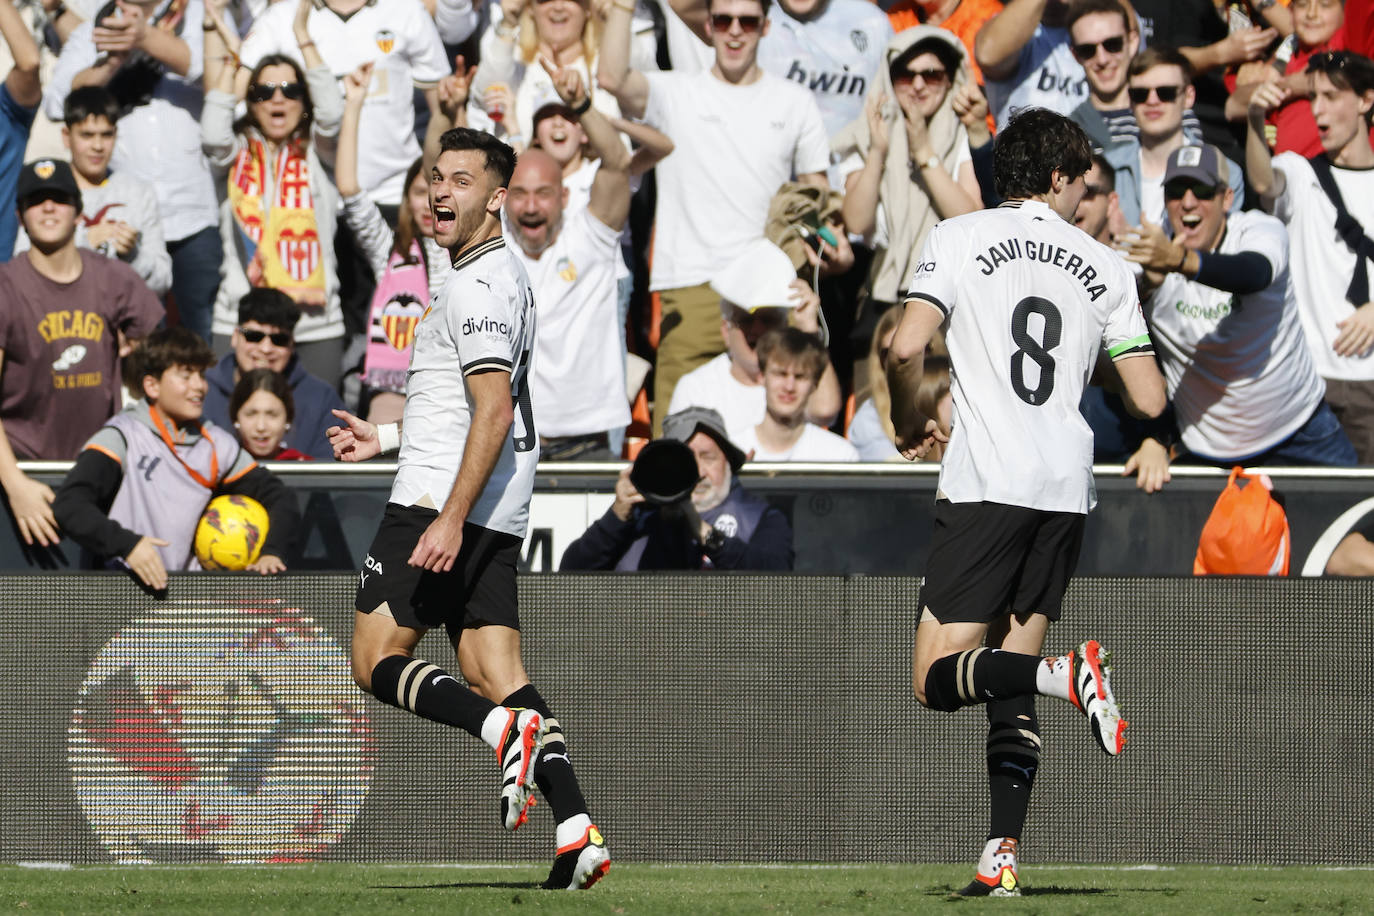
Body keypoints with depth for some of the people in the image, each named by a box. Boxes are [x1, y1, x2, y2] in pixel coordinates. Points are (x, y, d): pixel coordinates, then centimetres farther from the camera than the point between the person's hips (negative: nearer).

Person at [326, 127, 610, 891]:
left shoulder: (478, 285, -12)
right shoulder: (502, 275, 20)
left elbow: (493, 413, -21)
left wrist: (451, 518, -25)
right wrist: (389, 438, 34)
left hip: (439, 502, -10)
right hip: (497, 519, 10)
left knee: (376, 661, -5)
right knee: (499, 676, 3)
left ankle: (503, 730, -24)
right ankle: (577, 831, -10)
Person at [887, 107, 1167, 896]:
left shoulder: (959, 238, 2)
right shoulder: (1104, 265, 10)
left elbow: (907, 347, -11)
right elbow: (1150, 401, 7)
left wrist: (910, 426, 7)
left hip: (986, 482, -4)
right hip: (1068, 486, 4)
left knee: (938, 679, -3)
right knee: (1012, 689, 10)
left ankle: (1068, 675, -28)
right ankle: (1004, 856, -3)